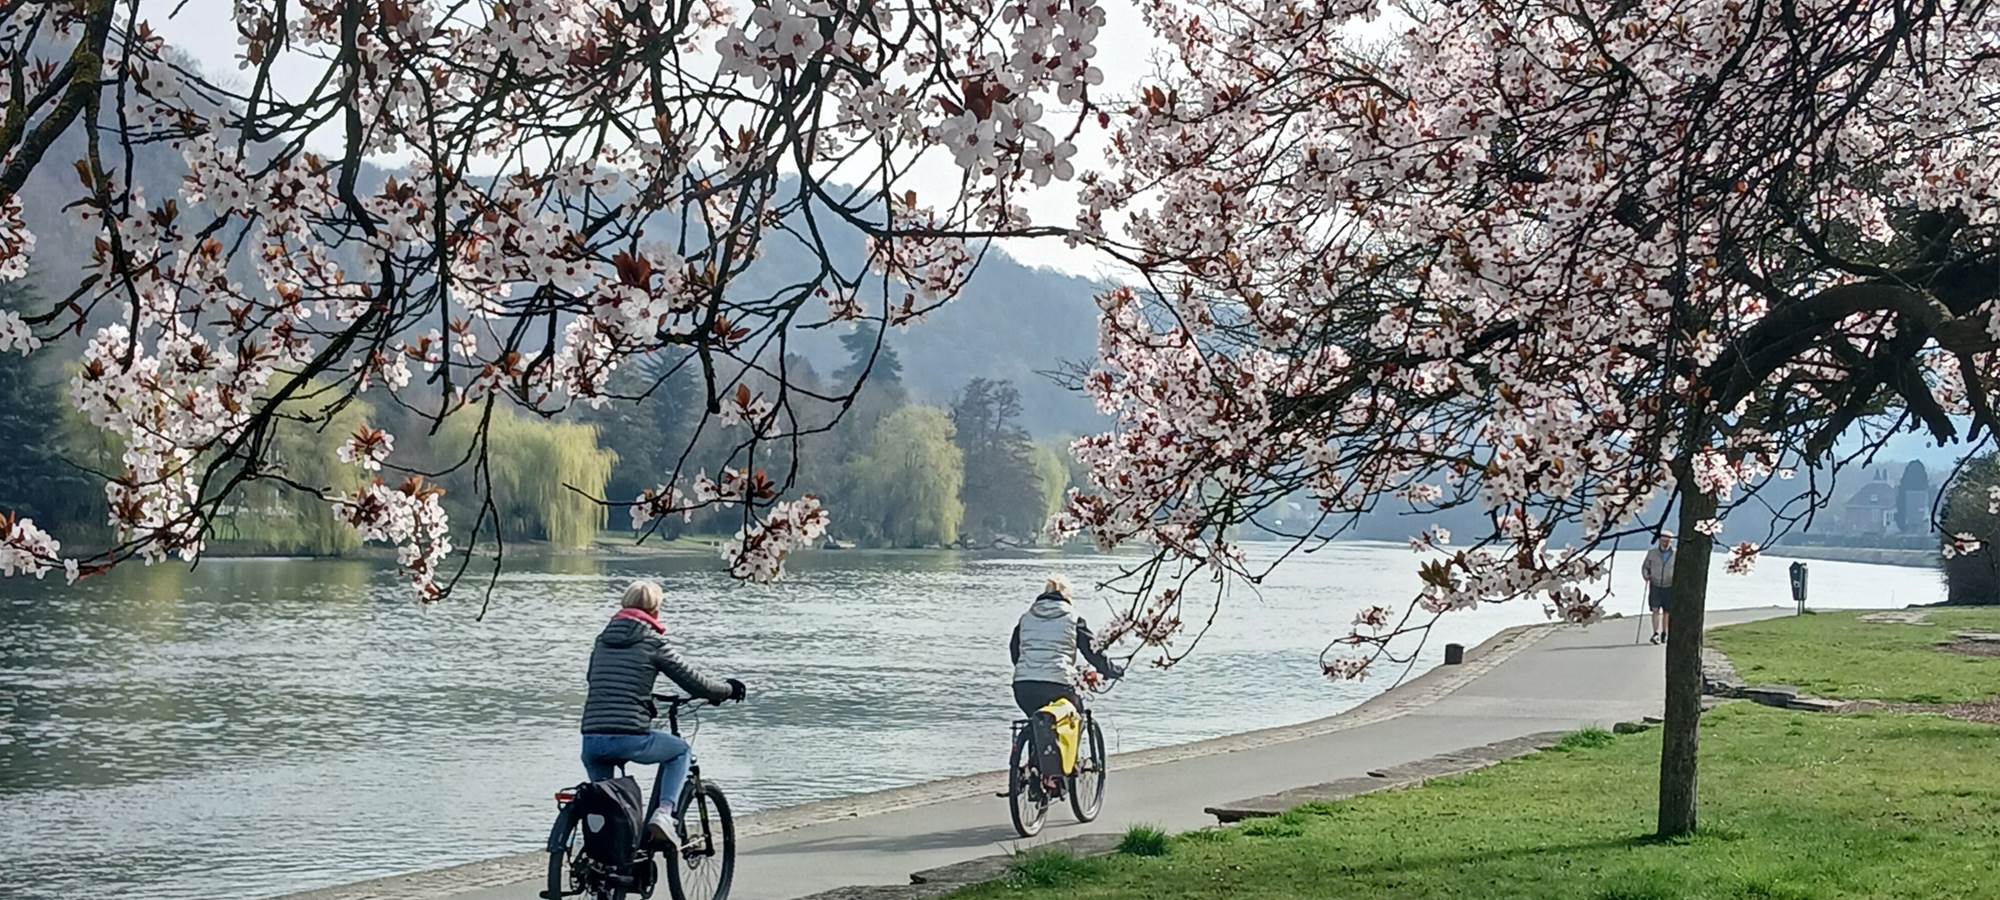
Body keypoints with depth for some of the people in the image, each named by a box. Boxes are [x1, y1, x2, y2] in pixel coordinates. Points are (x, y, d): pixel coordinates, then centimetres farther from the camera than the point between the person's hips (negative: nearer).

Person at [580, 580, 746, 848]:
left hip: (591, 738, 5)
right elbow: (694, 682, 2)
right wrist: (728, 689, 21)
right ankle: (664, 813, 6)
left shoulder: (603, 639, 15)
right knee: (680, 750, 23)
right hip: (630, 738, -5)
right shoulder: (652, 642, 0)